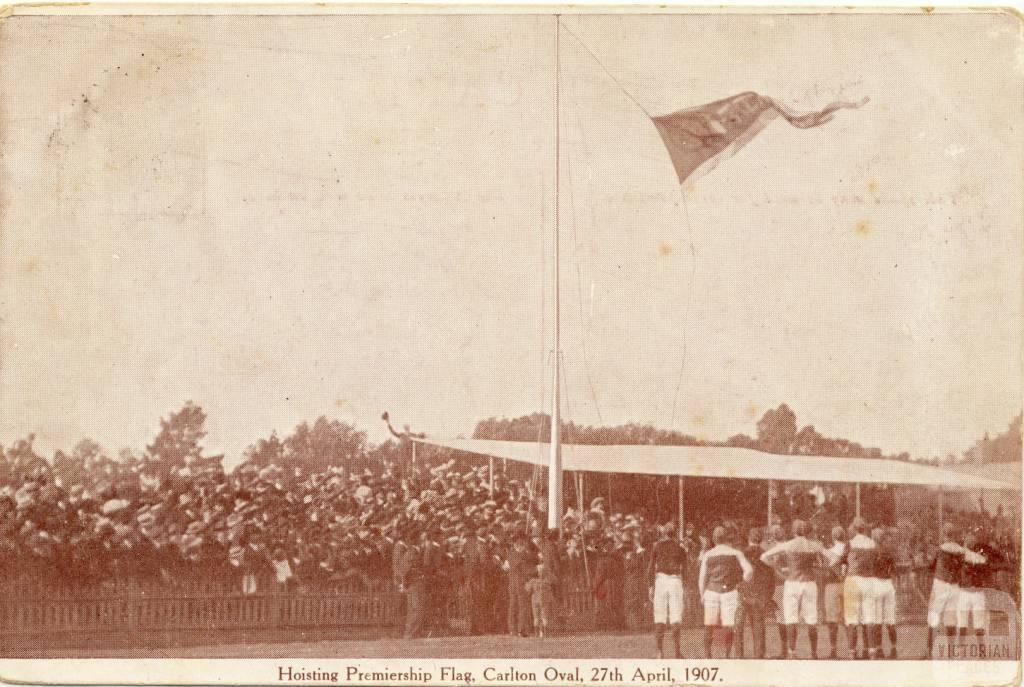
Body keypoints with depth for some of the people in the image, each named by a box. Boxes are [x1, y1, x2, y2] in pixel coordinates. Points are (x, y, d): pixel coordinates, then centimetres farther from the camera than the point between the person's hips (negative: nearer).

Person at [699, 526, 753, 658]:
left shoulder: (708, 555, 5)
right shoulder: (735, 554, 3)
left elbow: (702, 578, 3)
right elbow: (749, 570, -6)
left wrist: (702, 595, 14)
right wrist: (742, 583, 9)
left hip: (711, 592, 1)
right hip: (729, 592, -1)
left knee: (709, 626, 4)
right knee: (727, 626, 3)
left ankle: (707, 655, 1)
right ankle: (727, 655, 1)